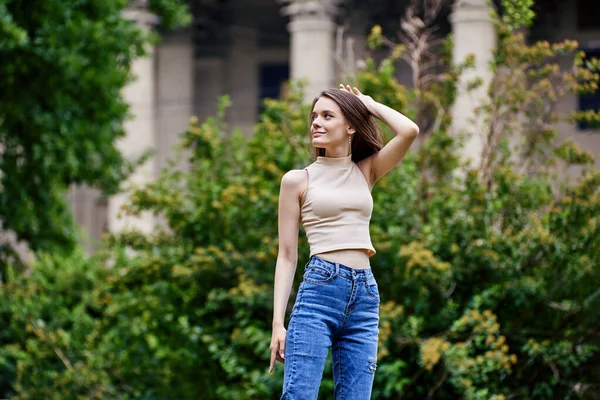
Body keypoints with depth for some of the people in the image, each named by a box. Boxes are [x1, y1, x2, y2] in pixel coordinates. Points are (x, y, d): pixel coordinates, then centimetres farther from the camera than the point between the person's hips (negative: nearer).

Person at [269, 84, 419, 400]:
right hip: (319, 290, -3)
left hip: (364, 295, 4)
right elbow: (287, 256, 4)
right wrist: (277, 324, -3)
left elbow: (409, 131, -2)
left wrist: (369, 104, 13)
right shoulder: (298, 180, 6)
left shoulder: (366, 172, 14)